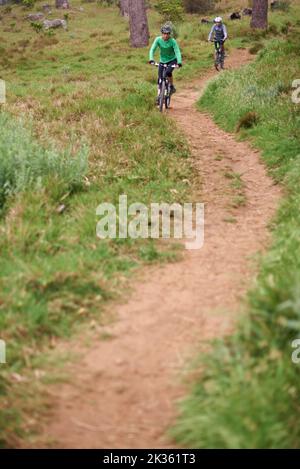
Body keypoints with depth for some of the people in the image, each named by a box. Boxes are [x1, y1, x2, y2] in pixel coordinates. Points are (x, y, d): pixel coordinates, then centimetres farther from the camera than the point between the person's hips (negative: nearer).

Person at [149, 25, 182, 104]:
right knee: (160, 79, -4)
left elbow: (177, 52, -26)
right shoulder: (158, 39, -15)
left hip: (172, 60, -3)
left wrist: (179, 62, -41)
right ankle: (158, 96, 6)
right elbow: (152, 49, -20)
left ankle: (172, 86, -7)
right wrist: (151, 59, -36)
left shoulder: (173, 41, -21)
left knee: (168, 72, -31)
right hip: (162, 61, 3)